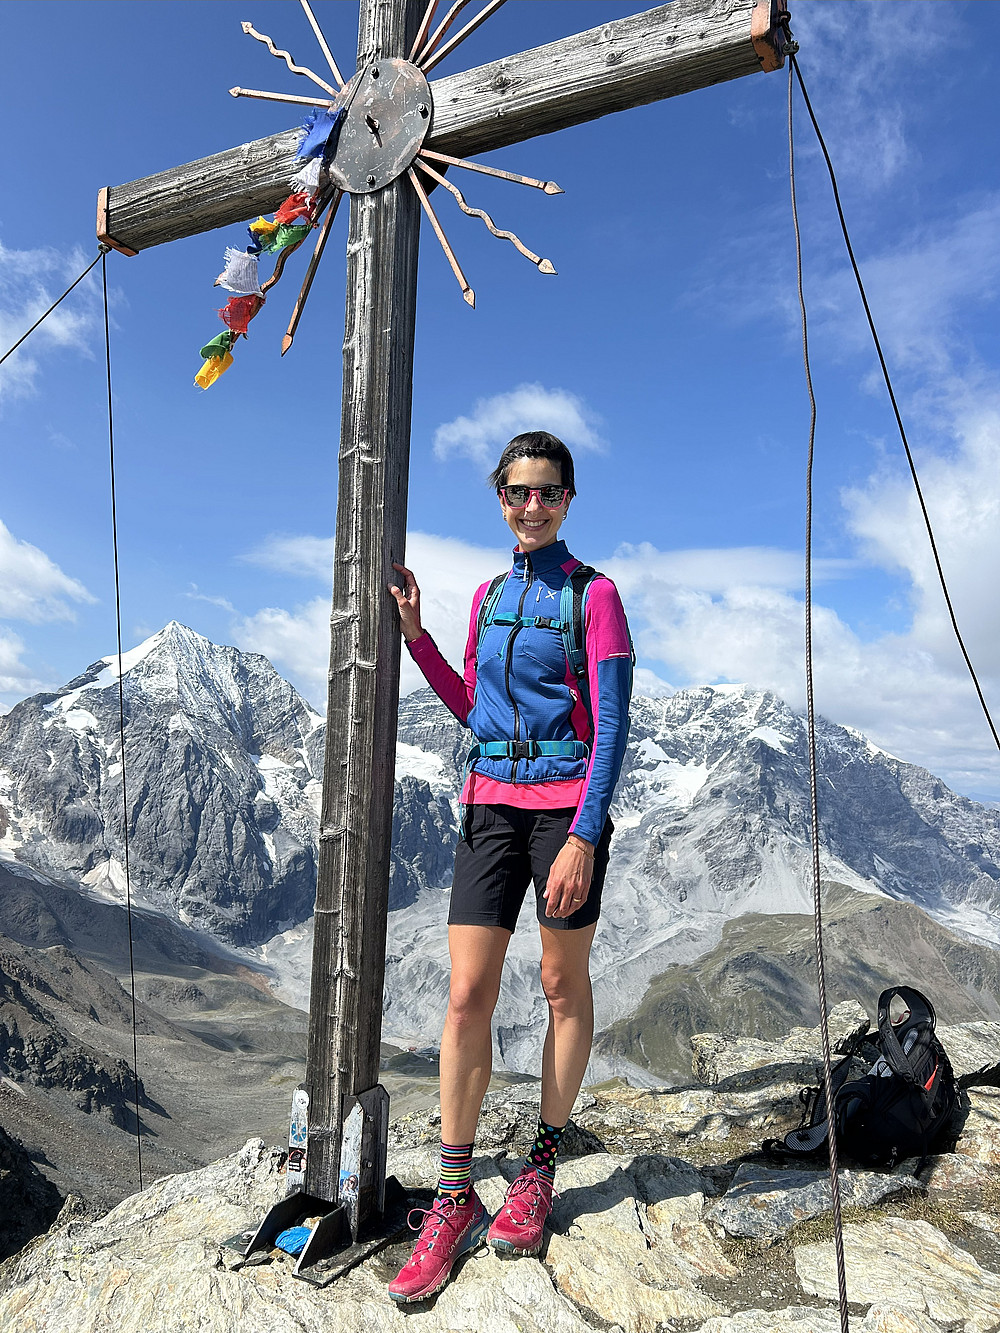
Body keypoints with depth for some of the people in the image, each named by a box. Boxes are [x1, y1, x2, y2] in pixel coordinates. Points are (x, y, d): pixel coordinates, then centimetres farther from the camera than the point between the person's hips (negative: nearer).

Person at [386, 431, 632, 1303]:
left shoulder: (594, 594, -4)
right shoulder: (488, 596, 12)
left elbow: (612, 726, -10)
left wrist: (583, 838, -18)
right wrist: (415, 634, 11)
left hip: (568, 807, -4)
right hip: (491, 805, 4)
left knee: (564, 985, 9)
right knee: (468, 996, 0)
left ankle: (541, 1170, 27)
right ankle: (455, 1200, 12)